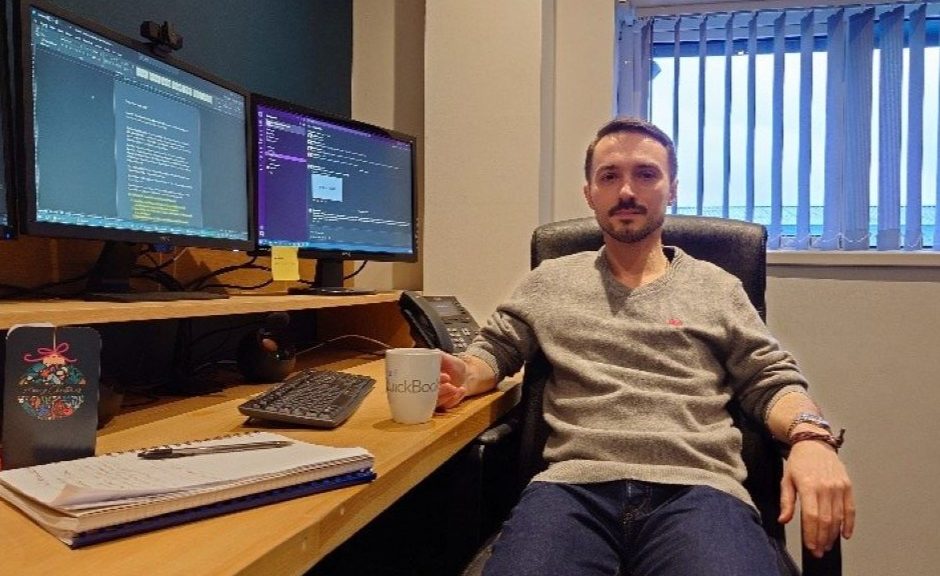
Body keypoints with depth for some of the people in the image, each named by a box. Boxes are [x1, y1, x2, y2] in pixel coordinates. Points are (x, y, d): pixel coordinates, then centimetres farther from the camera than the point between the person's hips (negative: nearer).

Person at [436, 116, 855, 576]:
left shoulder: (716, 287, 18)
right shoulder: (549, 283, 20)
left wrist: (810, 436, -8)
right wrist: (462, 375, -1)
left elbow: (772, 381, 14)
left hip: (697, 487, 1)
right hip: (575, 483, 0)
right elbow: (494, 349, 23)